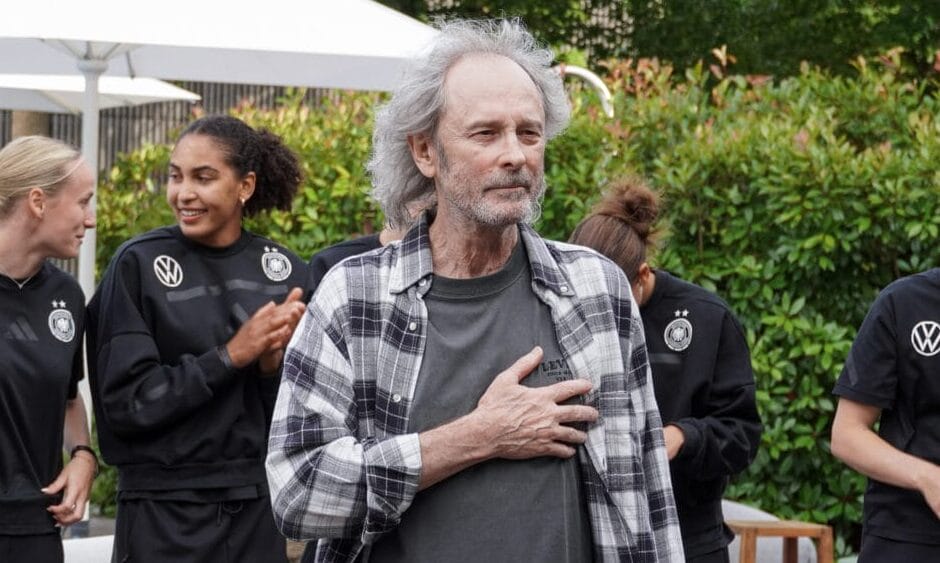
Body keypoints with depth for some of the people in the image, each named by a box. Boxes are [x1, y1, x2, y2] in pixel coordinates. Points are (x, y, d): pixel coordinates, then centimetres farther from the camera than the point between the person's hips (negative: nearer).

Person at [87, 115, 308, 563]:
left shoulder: (284, 272, 2)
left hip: (259, 506, 3)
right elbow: (125, 401, -11)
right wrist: (231, 356, -17)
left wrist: (274, 365, -13)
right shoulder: (139, 264, -6)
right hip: (165, 509, -3)